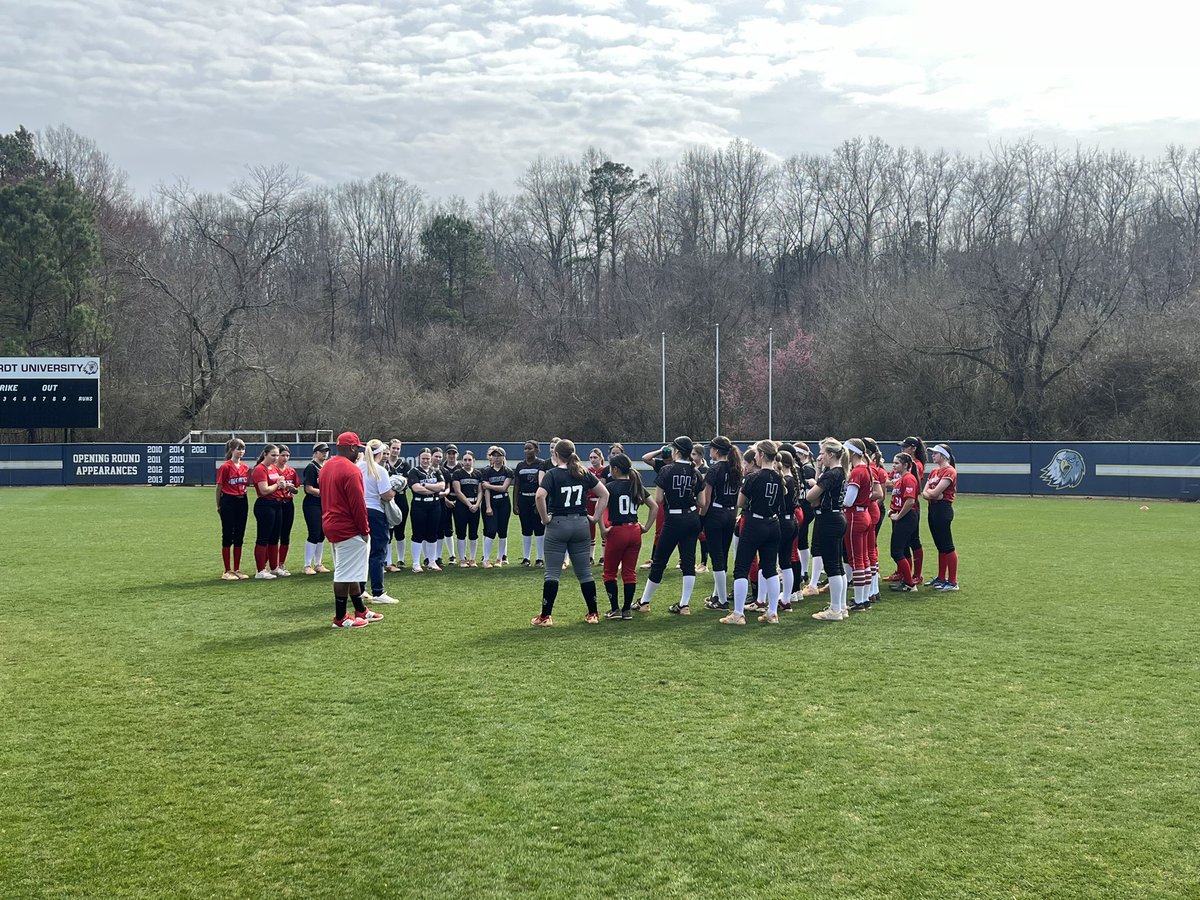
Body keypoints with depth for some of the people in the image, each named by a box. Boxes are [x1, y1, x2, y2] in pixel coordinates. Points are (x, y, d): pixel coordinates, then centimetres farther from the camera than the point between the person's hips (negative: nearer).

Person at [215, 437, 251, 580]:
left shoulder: (245, 468, 8)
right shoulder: (225, 467, -11)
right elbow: (219, 487, -5)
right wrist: (218, 505, 1)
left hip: (242, 502, 6)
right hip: (228, 502, -6)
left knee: (239, 537, 10)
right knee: (228, 536, 0)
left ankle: (237, 570, 17)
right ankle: (227, 572, 5)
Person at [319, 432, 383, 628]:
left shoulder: (326, 468, 12)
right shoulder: (351, 470, -18)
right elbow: (358, 504, -19)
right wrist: (364, 530, -12)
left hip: (331, 525, 10)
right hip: (348, 529, -10)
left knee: (349, 572, 17)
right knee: (346, 573, -4)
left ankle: (361, 610, 26)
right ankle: (340, 618, 0)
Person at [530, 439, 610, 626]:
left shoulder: (553, 474, -8)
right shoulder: (584, 473, 6)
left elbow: (540, 496, -24)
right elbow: (605, 494, 8)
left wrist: (544, 518, -12)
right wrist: (595, 517, 9)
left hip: (558, 524, -4)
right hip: (581, 524, 4)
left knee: (552, 572, 0)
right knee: (584, 571, 11)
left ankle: (545, 616, 1)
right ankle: (593, 614, 14)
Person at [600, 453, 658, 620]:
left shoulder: (610, 486, -8)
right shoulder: (637, 486, 9)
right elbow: (655, 507, 9)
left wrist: (603, 529, -15)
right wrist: (646, 527, 9)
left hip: (617, 532, -5)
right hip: (634, 531, 5)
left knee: (610, 573, 9)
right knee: (630, 572, 10)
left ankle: (615, 609, 6)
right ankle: (627, 610, 11)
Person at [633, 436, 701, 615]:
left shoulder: (666, 470, -9)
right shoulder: (695, 471, 4)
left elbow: (658, 499, -9)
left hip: (674, 520, -4)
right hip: (692, 518, 4)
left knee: (659, 561, 6)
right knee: (688, 562, 6)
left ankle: (644, 602, 16)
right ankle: (684, 605, 5)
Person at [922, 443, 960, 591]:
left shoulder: (949, 471, -11)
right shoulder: (934, 471, 16)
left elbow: (935, 492, -19)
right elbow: (924, 493, 9)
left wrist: (928, 492, 2)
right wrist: (933, 494, -11)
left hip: (943, 510, -9)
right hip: (933, 509, 9)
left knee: (947, 546, -7)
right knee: (940, 546, 14)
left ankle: (953, 582, -4)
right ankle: (941, 578, 22)